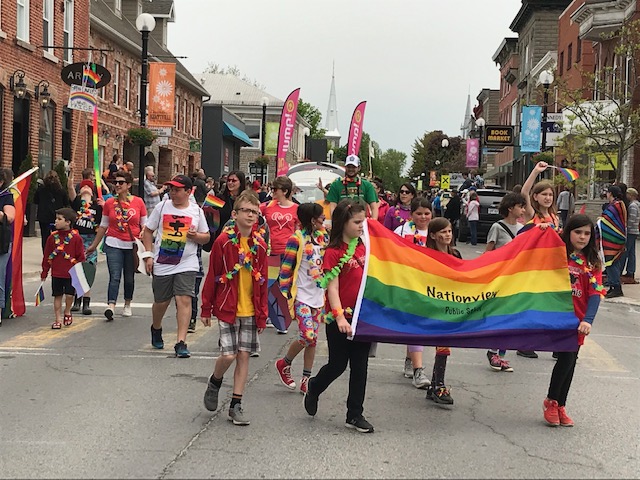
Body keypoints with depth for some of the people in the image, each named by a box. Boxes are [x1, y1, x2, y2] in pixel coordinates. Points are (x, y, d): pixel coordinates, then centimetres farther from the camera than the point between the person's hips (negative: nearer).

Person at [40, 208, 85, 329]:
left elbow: (81, 256, -3)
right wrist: (44, 272, 8)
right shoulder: (53, 237, 1)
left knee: (69, 295, 0)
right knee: (57, 296, 7)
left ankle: (67, 312, 28)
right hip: (56, 273, 3)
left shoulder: (76, 237, -8)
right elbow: (47, 256, 7)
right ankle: (58, 319, 16)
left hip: (71, 273, -2)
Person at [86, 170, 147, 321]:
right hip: (114, 244, -1)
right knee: (115, 276, -12)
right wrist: (94, 245, 15)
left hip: (132, 245, 1)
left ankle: (127, 305, 30)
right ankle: (111, 306, -20)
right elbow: (103, 226, 12)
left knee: (129, 277, 12)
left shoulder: (138, 202, 0)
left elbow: (144, 224, 8)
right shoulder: (109, 203, 2)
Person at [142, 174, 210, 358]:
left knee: (184, 300, -14)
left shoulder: (197, 211, 3)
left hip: (187, 265, -1)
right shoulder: (162, 206, 3)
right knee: (161, 302, 13)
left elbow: (206, 237, 11)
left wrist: (196, 236, -12)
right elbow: (148, 231, 8)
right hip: (162, 264, 1)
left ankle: (181, 343, -13)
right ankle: (156, 329, 43)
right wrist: (148, 255, -1)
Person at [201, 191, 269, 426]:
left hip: (250, 310, 4)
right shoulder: (223, 241, -8)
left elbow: (262, 282, 7)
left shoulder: (260, 245, 3)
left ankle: (236, 405, 14)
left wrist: (262, 314, 6)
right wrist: (206, 309, -2)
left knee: (244, 355, 5)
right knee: (229, 354, -8)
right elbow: (212, 276, -4)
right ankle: (214, 383, 25)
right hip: (227, 307, -4)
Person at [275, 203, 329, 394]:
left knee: (313, 338, 7)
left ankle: (306, 380, 16)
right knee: (307, 337, -13)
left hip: (319, 296, 7)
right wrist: (287, 294, -11)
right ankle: (284, 364, 13)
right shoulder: (297, 239, -10)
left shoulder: (323, 236, 9)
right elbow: (286, 268, -9)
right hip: (302, 296, -6)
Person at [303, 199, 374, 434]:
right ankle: (314, 388, 38)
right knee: (338, 365, 7)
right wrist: (339, 316, -24)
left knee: (360, 366, 8)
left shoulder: (363, 248, 7)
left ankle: (355, 415, 17)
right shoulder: (333, 252, -12)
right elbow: (332, 287, -16)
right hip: (340, 319, -6)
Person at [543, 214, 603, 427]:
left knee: (570, 361, 11)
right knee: (566, 358, -12)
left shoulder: (592, 263, 5)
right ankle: (551, 401, 10)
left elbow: (595, 293, -5)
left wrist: (588, 320, -17)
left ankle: (560, 407, 27)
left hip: (578, 320, 4)